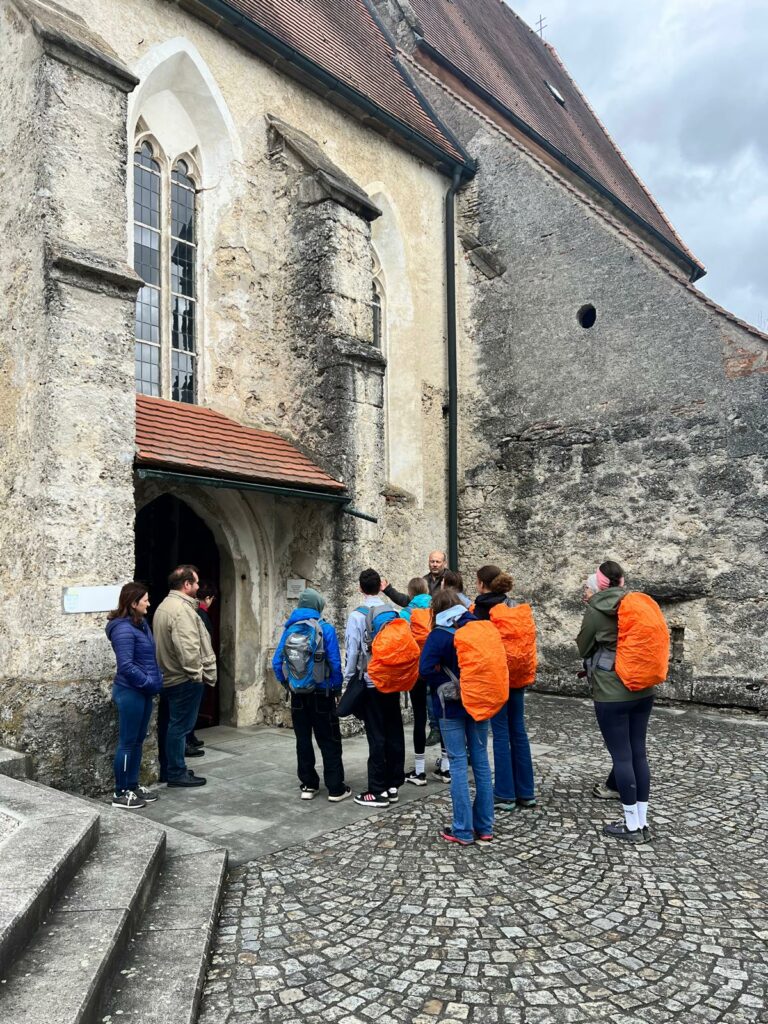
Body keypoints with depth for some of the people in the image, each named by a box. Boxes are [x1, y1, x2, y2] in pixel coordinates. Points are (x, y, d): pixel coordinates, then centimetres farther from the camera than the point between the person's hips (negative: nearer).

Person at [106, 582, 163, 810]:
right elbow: (126, 665, -23)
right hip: (130, 692, -9)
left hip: (143, 691, 9)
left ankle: (133, 786, 27)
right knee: (127, 742, 1)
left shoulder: (141, 623, 9)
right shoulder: (123, 629, -19)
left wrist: (156, 680, 8)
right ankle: (120, 793, 12)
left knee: (138, 740, 16)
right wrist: (149, 682, -16)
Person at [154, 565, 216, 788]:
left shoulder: (164, 605, 13)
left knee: (168, 725, 16)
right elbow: (186, 646, -26)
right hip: (184, 679, -10)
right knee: (180, 726, -2)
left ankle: (167, 769, 25)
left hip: (168, 677, 10)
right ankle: (177, 773, 5)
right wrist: (196, 672, -17)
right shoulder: (182, 608, -20)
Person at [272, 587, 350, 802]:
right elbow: (335, 663, -12)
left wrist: (287, 684, 13)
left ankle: (308, 785, 18)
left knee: (303, 740, 13)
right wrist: (337, 688, 1)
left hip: (298, 695, 4)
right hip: (321, 694, -3)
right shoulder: (325, 628, -10)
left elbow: (277, 662, 1)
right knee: (329, 741, 5)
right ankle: (335, 788, 8)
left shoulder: (289, 629, 2)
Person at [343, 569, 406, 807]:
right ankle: (393, 785, 19)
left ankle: (378, 791, 5)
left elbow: (353, 651, -10)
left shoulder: (357, 615, -10)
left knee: (376, 736, 0)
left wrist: (349, 679, 0)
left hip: (370, 682, -4)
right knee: (394, 732, 11)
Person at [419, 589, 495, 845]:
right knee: (481, 761, 11)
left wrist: (446, 685, -9)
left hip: (452, 707, -5)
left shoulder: (440, 634, -13)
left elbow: (426, 670, -22)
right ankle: (484, 827, 19)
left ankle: (463, 831, 7)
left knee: (458, 764, 2)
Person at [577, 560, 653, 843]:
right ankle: (642, 822, 19)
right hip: (642, 691, 6)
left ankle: (632, 826, 9)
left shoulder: (595, 610, -10)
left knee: (621, 756, 2)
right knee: (639, 753, 11)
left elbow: (583, 648, 1)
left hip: (611, 694, -5)